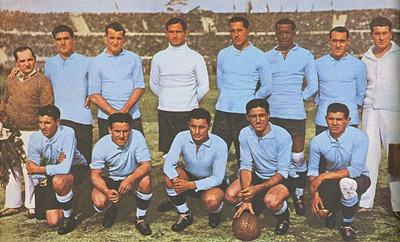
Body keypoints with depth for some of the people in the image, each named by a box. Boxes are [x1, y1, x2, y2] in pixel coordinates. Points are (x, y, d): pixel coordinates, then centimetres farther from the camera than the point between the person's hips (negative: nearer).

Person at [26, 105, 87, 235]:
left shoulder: (67, 133, -27)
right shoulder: (35, 138, -14)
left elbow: (66, 168, -35)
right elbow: (33, 170, -7)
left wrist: (39, 169, -25)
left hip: (75, 169, -4)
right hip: (50, 176, 4)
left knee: (58, 181, -39)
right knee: (53, 221, -5)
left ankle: (69, 216, -12)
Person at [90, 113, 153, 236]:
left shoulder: (137, 137, -23)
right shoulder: (101, 146, -20)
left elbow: (147, 165, -26)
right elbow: (95, 175, -17)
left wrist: (130, 179, -45)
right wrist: (107, 191, -38)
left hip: (133, 177, 0)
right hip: (109, 180, 0)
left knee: (145, 181, -33)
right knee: (99, 202, -27)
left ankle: (140, 219, -8)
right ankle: (112, 209, 14)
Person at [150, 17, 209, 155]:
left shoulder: (196, 58, 0)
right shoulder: (158, 58, 6)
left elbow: (204, 87, 2)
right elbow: (154, 85, 15)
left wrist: (191, 101, 9)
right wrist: (167, 99, 13)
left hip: (189, 112, -2)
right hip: (165, 112, 2)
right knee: (167, 152, 5)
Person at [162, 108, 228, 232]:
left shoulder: (219, 145, -26)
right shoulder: (182, 137, -19)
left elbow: (218, 178, -24)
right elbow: (168, 164, -22)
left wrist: (191, 185, -37)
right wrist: (176, 180, -44)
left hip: (213, 183, -3)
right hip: (190, 177, 3)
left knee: (211, 200, -36)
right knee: (169, 177, -27)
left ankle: (215, 211, 5)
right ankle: (184, 215, -6)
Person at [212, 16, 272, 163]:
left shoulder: (259, 56, -1)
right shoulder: (223, 54, 10)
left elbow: (267, 87, 3)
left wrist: (251, 100, 7)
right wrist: (228, 97, 13)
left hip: (245, 113, -3)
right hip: (222, 112, 3)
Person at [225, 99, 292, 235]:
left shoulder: (282, 136, -23)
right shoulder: (245, 134, -11)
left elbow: (282, 172, -22)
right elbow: (246, 166, -11)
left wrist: (257, 189, -33)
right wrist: (246, 199, -21)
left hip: (281, 178, -4)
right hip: (258, 175, 5)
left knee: (270, 200, -35)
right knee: (230, 194, -19)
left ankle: (283, 215, 2)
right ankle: (254, 208, 14)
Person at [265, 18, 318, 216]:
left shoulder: (305, 56, 7)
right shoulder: (267, 57, 10)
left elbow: (313, 86, 9)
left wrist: (298, 99, 2)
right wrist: (268, 102, 3)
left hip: (295, 114, -2)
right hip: (270, 114, 2)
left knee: (297, 158, 0)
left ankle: (299, 196, 14)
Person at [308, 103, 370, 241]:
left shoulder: (359, 137, -23)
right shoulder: (317, 141, -13)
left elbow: (356, 169, -30)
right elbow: (312, 170, -3)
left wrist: (323, 176, -32)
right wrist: (314, 194, -19)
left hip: (358, 178, -2)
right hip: (332, 178, 3)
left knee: (346, 182, -39)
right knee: (321, 211, -22)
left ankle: (348, 224, -9)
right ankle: (333, 208, 21)